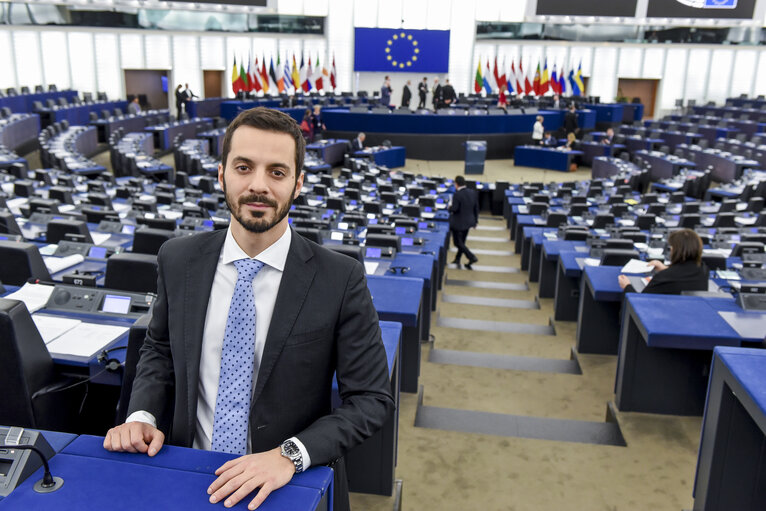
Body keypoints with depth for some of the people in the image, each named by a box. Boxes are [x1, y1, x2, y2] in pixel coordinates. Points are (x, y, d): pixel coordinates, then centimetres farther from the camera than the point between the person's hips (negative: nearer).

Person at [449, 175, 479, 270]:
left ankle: (472, 257, -6)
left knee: (458, 242, 5)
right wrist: (475, 220, 16)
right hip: (469, 221, 7)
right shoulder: (473, 192, -1)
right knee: (462, 241, 19)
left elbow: (454, 209, -23)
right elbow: (476, 208, 6)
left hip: (458, 223, -7)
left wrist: (450, 207, 0)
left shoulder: (457, 194, -22)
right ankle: (457, 259, 30)